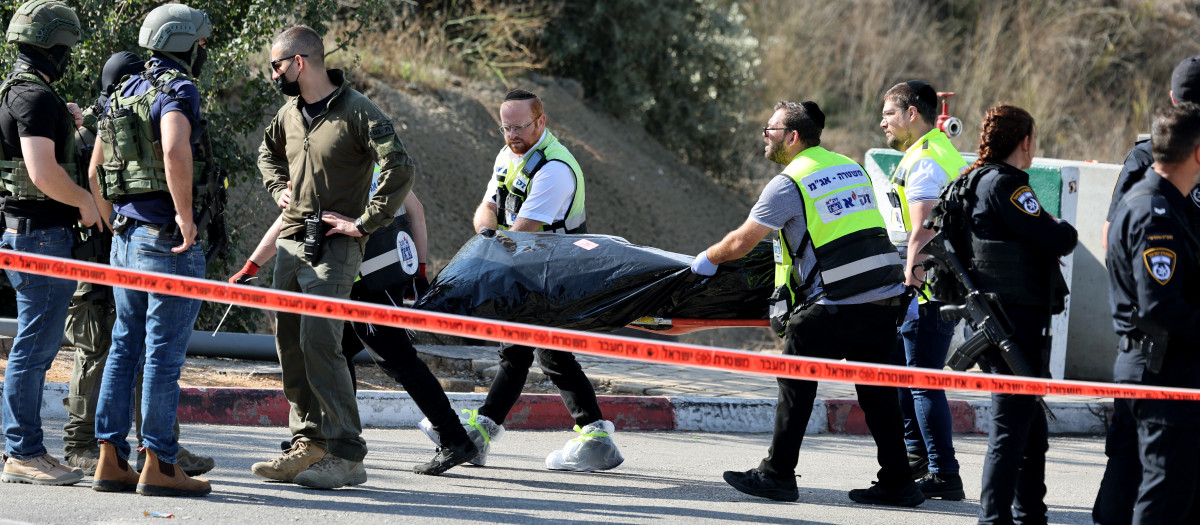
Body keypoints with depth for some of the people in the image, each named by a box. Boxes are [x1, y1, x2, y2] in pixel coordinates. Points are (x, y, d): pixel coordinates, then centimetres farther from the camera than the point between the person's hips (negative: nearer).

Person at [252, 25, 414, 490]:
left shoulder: (356, 112, -12)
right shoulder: (289, 113, 13)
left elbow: (399, 168, -21)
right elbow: (268, 151, 35)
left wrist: (365, 223, -19)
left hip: (333, 247, -8)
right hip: (291, 242, 8)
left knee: (318, 342, -17)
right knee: (290, 344, 7)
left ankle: (346, 456, -16)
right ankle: (309, 443, 15)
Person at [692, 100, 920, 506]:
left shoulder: (788, 184, -5)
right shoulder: (851, 168, 16)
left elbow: (741, 242, -1)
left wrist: (706, 260, 17)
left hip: (834, 306, -6)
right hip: (887, 300, 6)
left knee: (795, 383, 7)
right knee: (876, 390, 11)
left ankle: (777, 476, 11)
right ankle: (897, 483, 9)